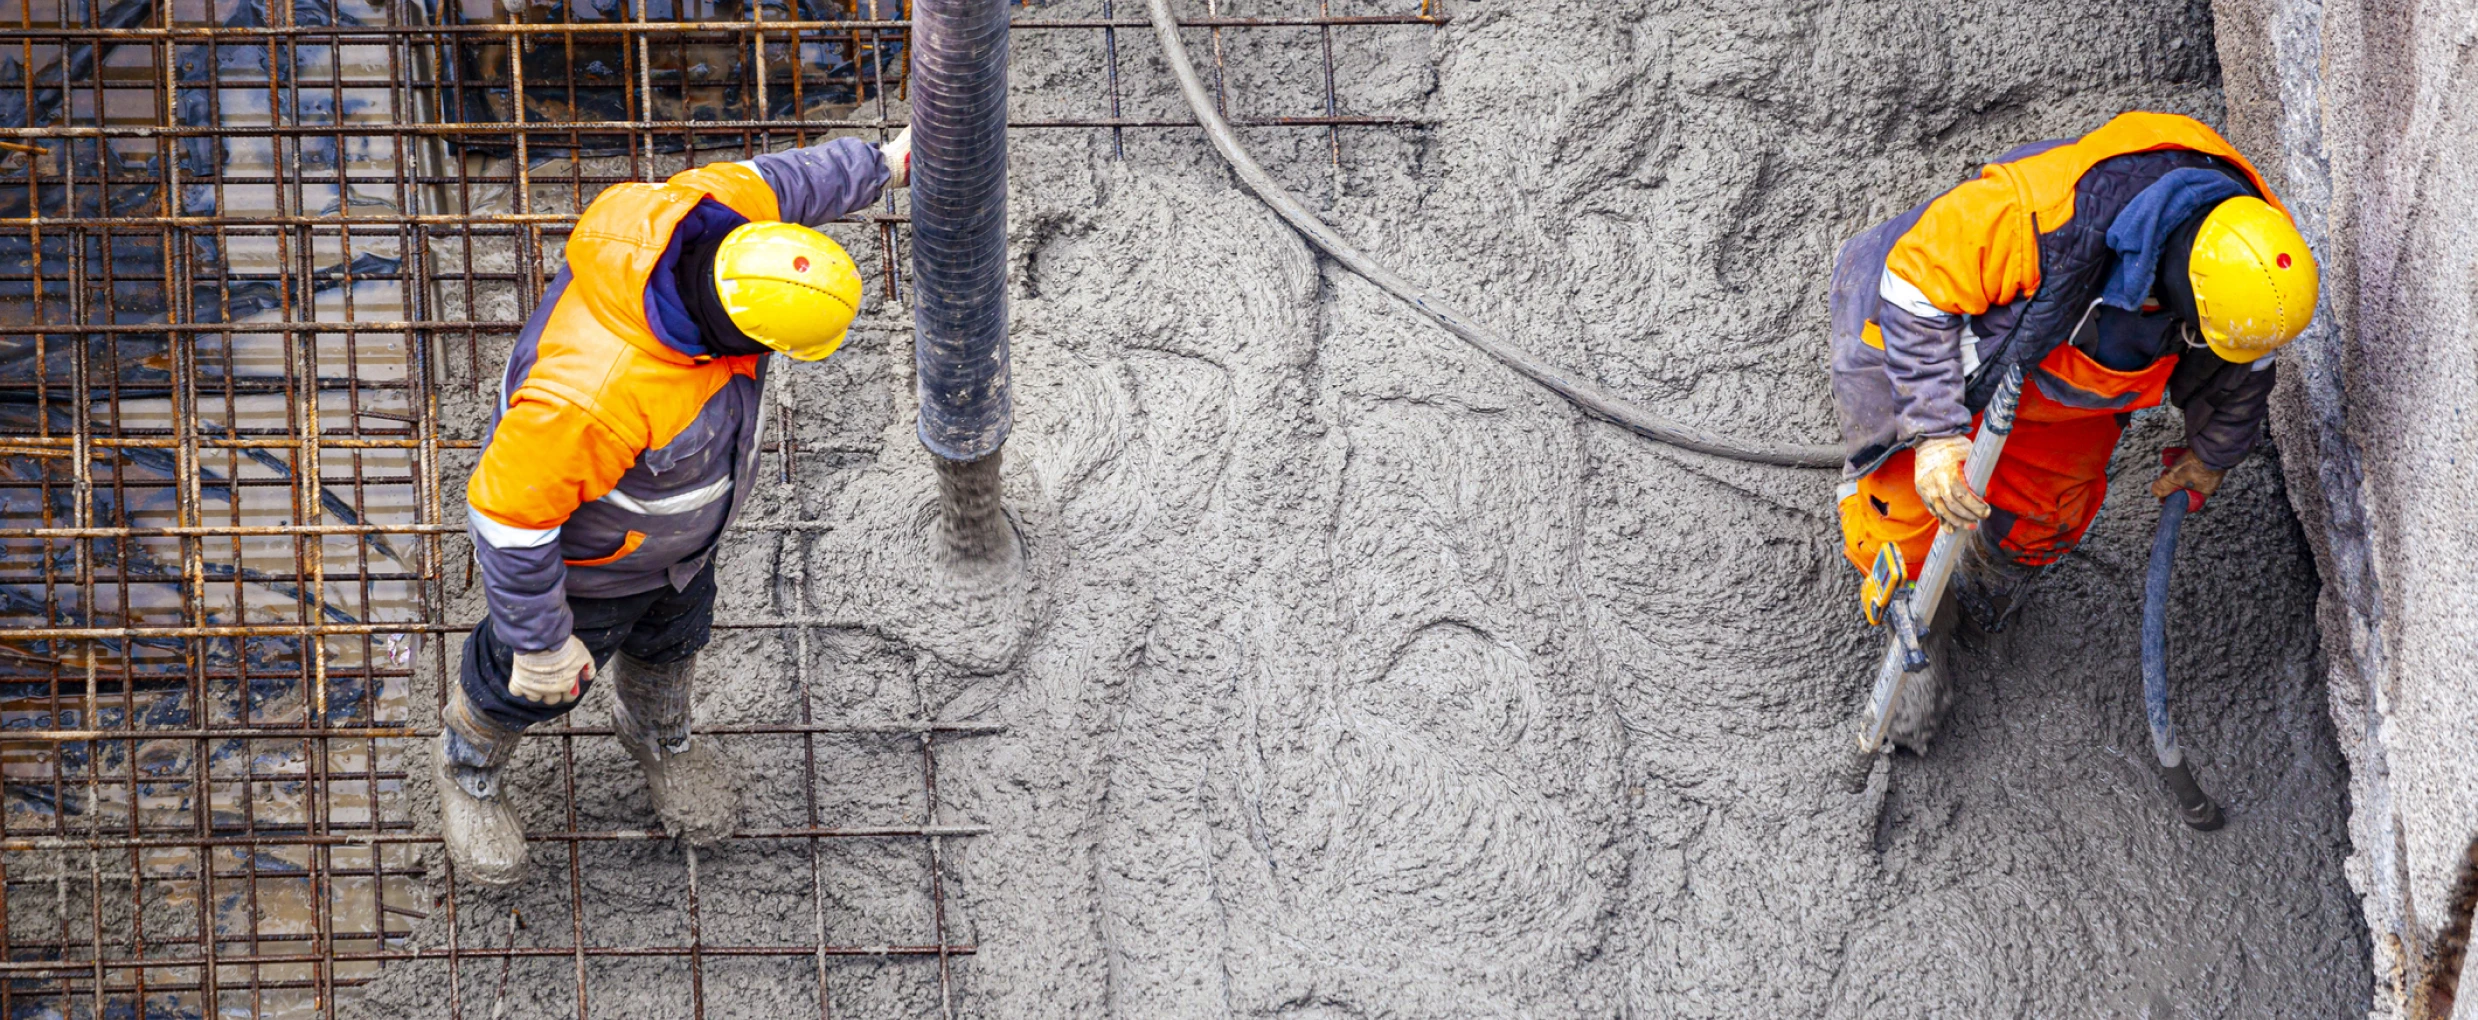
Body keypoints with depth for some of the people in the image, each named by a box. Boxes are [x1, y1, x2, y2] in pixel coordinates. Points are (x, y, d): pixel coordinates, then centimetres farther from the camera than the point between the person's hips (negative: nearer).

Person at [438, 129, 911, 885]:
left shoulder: (705, 212, -33)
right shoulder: (595, 395, -50)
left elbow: (774, 185, -7)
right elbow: (510, 511, -34)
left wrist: (880, 164, 6)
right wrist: (541, 642, -20)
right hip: (582, 552, -5)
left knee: (670, 635, 34)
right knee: (535, 683, 26)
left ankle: (656, 728, 67)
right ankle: (470, 764, 60)